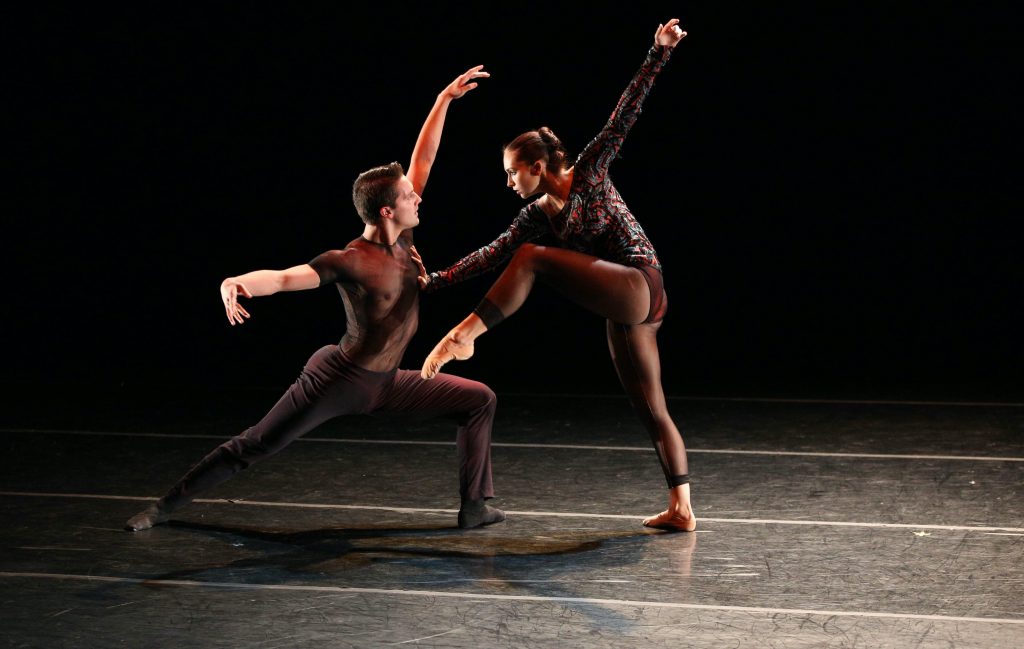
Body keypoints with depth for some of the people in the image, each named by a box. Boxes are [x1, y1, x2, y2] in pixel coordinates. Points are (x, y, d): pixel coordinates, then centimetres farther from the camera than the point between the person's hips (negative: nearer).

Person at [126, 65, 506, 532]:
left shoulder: (402, 238, -2)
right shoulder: (349, 261, -20)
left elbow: (423, 161, 3)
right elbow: (284, 277, -32)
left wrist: (445, 100, 1)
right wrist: (238, 283, -53)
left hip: (385, 384, 7)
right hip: (339, 378, -7)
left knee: (479, 401, 1)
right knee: (253, 447, -2)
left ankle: (474, 507, 5)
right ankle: (165, 506, 10)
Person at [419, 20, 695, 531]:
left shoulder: (588, 173, -1)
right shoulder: (536, 215, 15)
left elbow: (623, 115, -5)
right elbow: (491, 256, 12)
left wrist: (659, 54, -11)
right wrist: (435, 281, 5)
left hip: (638, 286, -9)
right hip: (626, 311, 9)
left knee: (532, 258, -14)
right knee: (651, 409, 6)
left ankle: (466, 334, -21)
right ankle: (681, 510, 7)